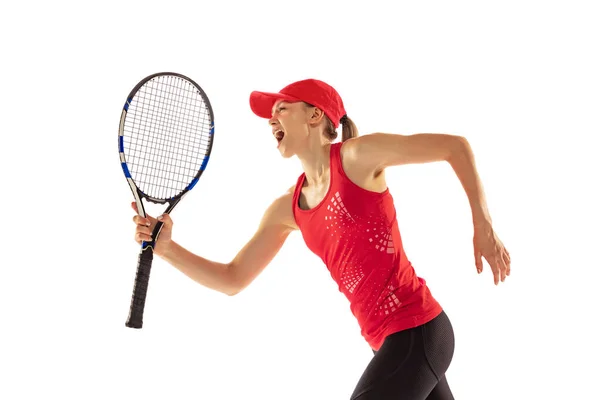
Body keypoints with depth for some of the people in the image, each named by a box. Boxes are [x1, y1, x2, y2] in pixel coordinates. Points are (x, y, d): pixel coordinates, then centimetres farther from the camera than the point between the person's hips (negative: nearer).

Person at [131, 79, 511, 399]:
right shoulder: (287, 209, 9)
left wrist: (483, 227, -10)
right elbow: (233, 279, 11)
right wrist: (167, 247, -2)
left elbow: (455, 145, -4)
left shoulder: (358, 155, -9)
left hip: (416, 330, -7)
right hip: (391, 340, 7)